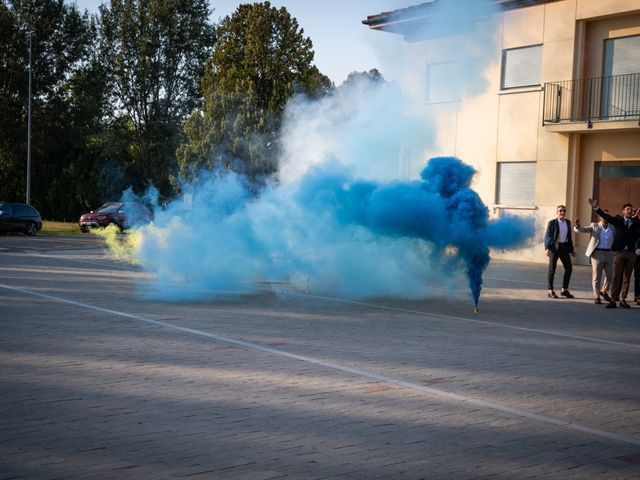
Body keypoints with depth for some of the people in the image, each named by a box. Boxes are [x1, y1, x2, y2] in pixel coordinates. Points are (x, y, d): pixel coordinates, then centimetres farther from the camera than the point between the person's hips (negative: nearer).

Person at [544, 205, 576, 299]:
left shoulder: (568, 222, 12)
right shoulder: (552, 223, -5)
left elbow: (569, 237, 17)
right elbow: (547, 236, -8)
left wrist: (572, 249, 16)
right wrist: (547, 248, -20)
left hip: (564, 247, 5)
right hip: (554, 247, -5)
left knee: (569, 268, 2)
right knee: (552, 269, 1)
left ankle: (564, 290, 12)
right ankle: (550, 291, 9)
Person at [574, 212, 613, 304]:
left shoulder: (612, 228, 12)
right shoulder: (595, 226, 3)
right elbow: (583, 229, -5)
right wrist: (578, 226, -28)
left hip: (609, 254, 3)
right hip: (597, 253, -3)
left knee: (610, 275, 4)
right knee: (596, 276, 0)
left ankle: (604, 291, 29)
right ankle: (597, 297, 10)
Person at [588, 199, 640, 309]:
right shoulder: (618, 220, 7)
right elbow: (607, 216, -4)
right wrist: (596, 208, -16)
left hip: (631, 253, 2)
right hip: (619, 251, -2)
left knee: (626, 278, 5)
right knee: (616, 277, -3)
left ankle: (622, 299, 12)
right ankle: (613, 300, -1)